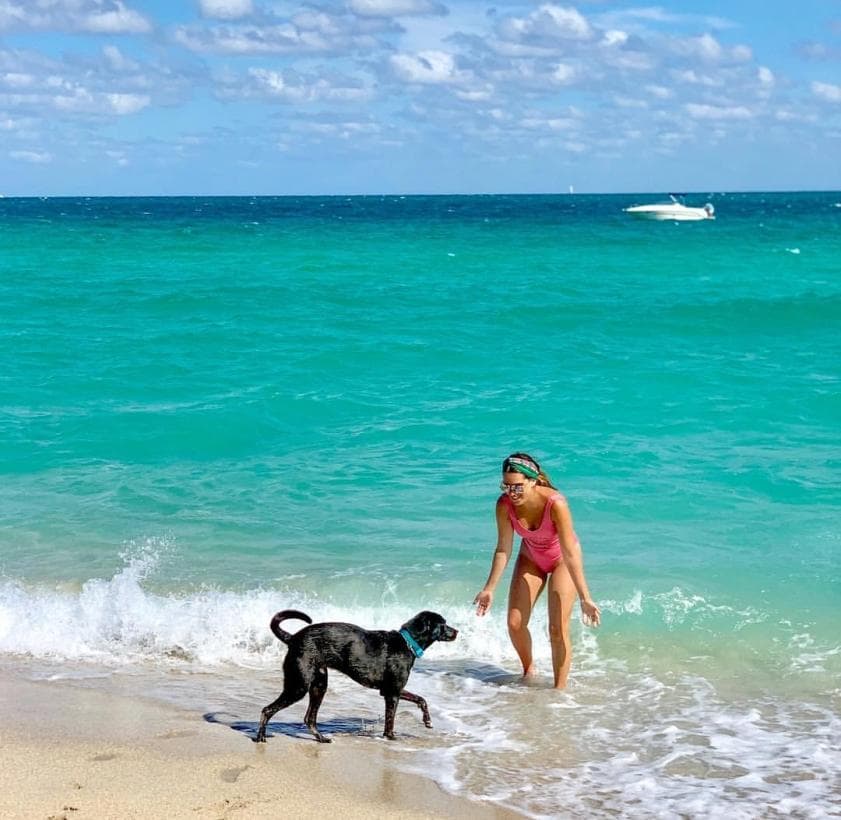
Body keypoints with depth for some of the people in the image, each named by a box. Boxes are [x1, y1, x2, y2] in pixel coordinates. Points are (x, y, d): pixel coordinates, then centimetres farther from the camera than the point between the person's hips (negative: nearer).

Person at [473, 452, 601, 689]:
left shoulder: (555, 504, -38)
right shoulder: (504, 505, -27)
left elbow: (570, 553, -35)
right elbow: (503, 549, -14)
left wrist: (585, 598, -34)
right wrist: (489, 588, -12)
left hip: (561, 560, -4)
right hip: (531, 557, 4)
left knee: (558, 629, -10)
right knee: (515, 623, 2)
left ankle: (559, 689, 4)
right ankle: (529, 670, 30)